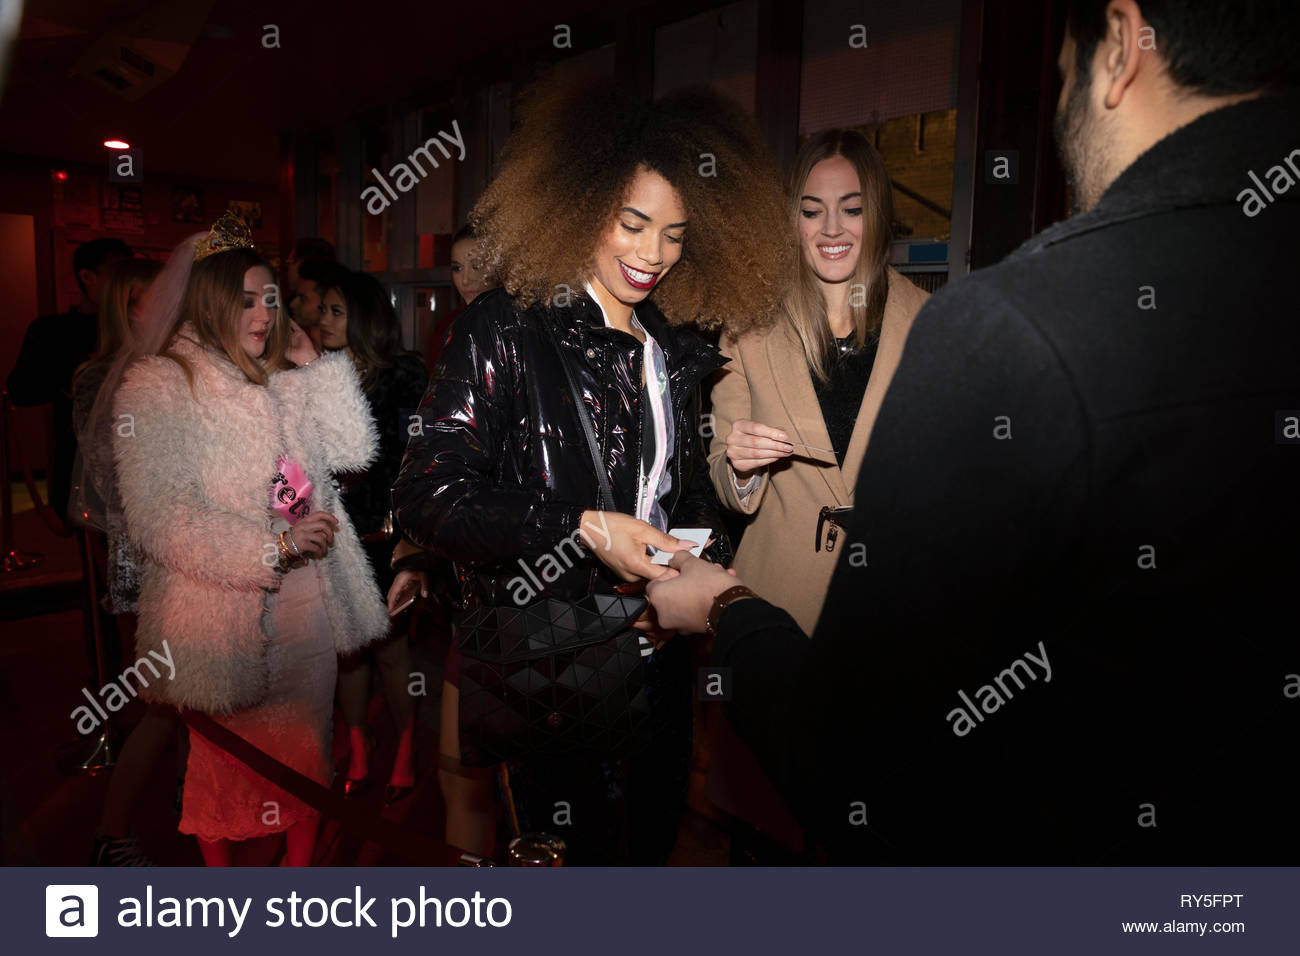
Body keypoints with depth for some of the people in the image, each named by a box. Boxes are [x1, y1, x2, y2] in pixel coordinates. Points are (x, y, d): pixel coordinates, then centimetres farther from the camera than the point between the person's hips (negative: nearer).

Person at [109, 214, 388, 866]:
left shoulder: (284, 379, 12)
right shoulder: (158, 385, -7)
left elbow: (352, 451, 2)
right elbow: (159, 518, -15)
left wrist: (313, 364, -1)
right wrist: (272, 547, -19)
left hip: (306, 611, 5)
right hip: (222, 614, -5)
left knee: (305, 751, 15)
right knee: (226, 758, 12)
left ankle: (300, 868, 35)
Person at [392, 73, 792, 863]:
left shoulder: (674, 349, 10)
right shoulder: (506, 330, -10)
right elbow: (428, 498, -15)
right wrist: (584, 531, -22)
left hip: (657, 654, 6)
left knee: (653, 840, 21)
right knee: (573, 848, 7)